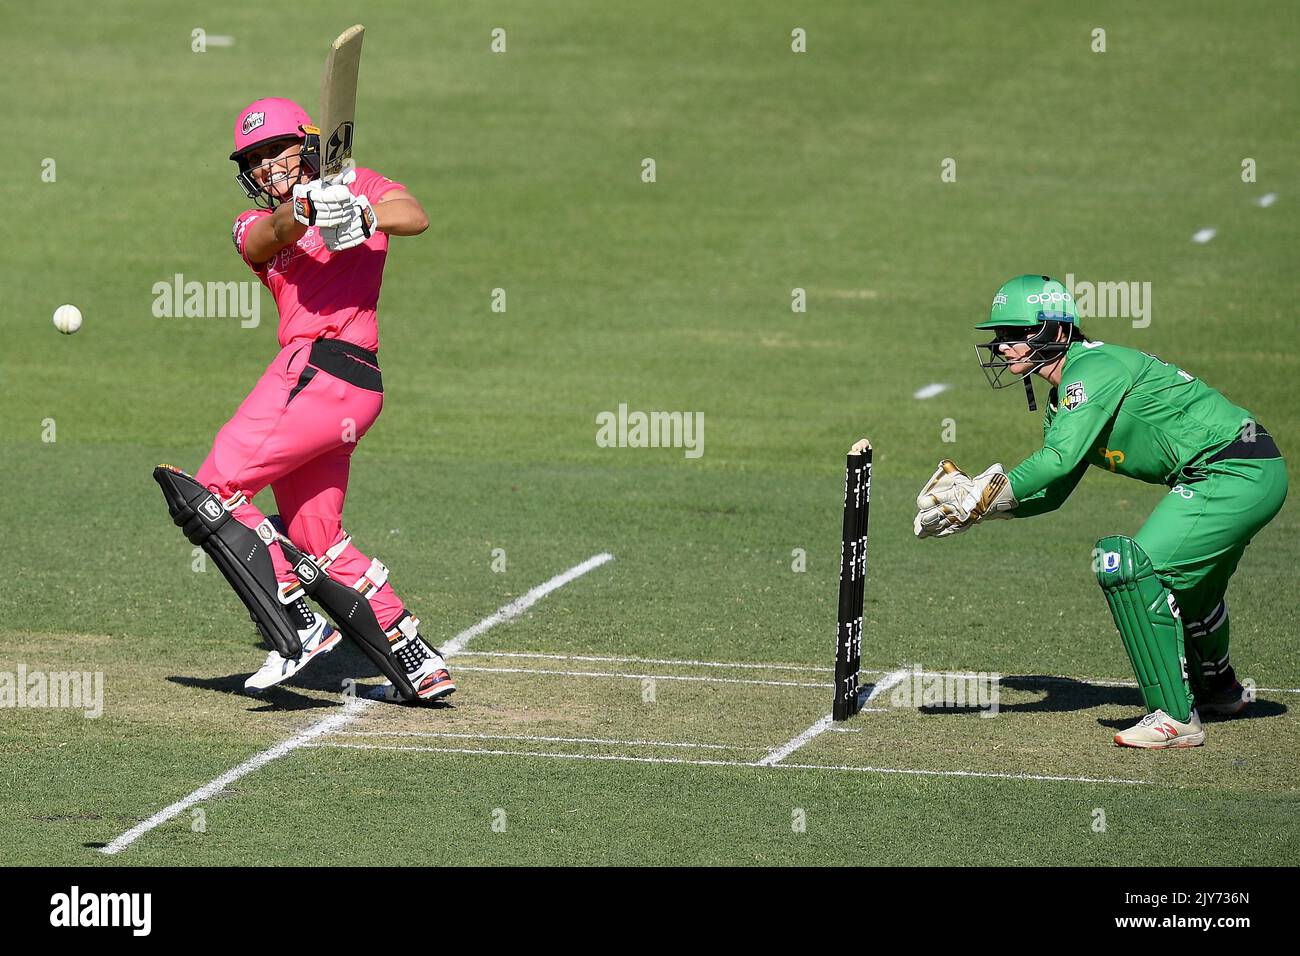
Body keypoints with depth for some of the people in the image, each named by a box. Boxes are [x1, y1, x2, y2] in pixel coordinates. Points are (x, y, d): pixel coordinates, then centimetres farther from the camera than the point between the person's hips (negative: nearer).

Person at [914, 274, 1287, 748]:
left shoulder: (1093, 367, -16)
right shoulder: (1063, 398, 15)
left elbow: (1060, 458, -27)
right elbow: (1049, 492, 16)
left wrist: (979, 498, -22)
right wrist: (968, 497, 2)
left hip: (1236, 474, -11)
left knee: (1129, 563, -18)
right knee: (1187, 581, 30)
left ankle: (1176, 717, -14)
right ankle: (1218, 689, 56)